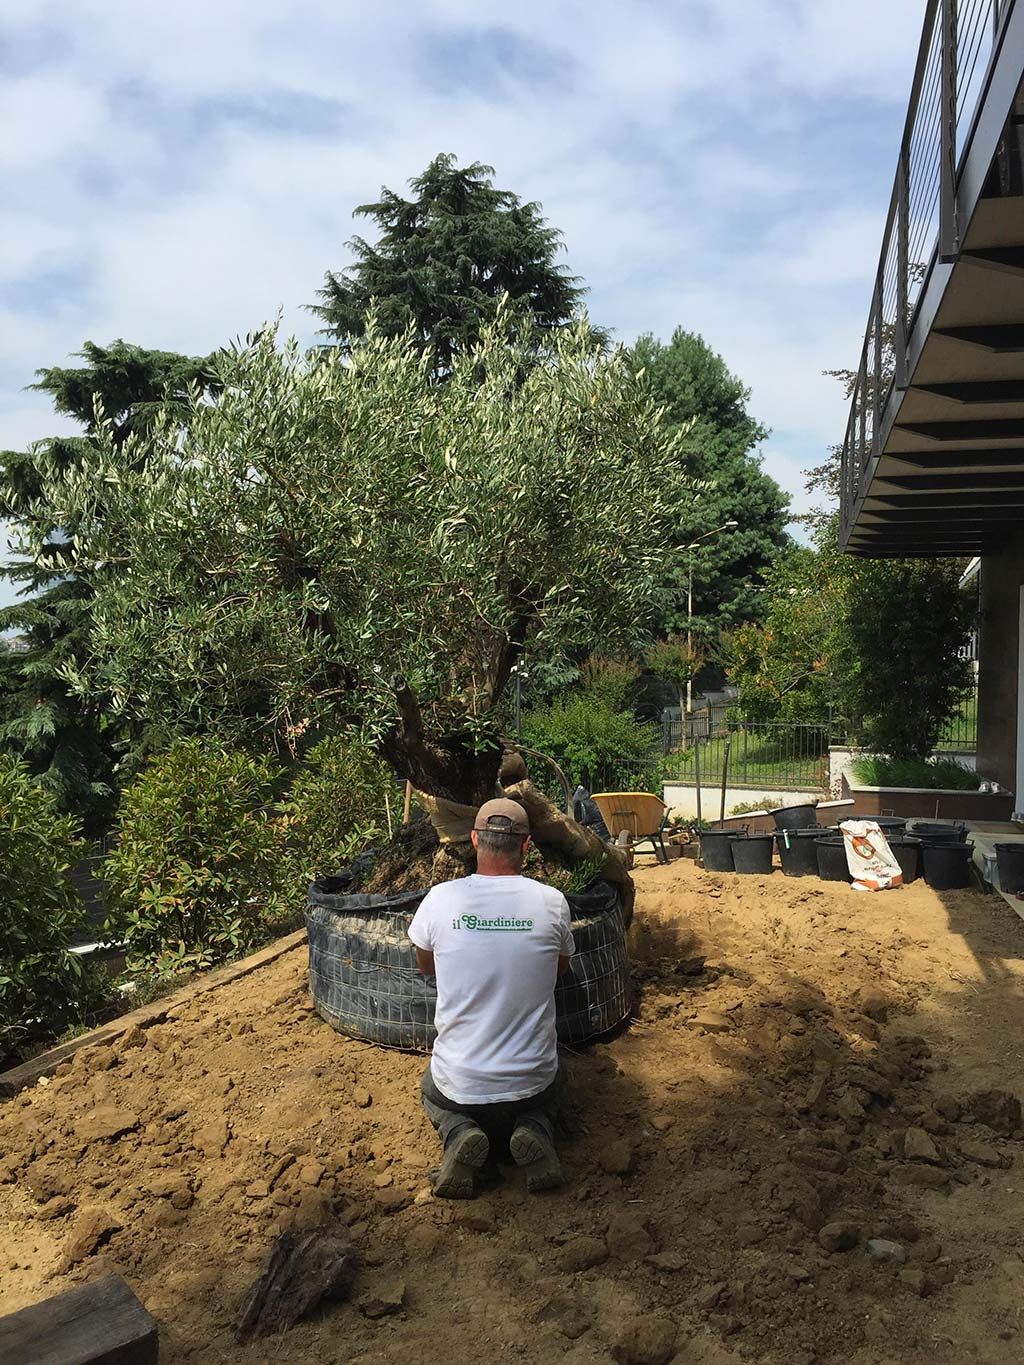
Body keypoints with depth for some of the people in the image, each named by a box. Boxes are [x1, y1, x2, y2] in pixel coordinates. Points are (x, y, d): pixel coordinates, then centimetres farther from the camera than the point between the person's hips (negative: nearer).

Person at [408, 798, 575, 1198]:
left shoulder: (440, 899, -14)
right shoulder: (551, 902, -13)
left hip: (460, 1083, -1)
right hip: (532, 1081, 1)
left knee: (432, 1092, 35)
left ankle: (459, 1134, 1)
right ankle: (534, 1130, 2)